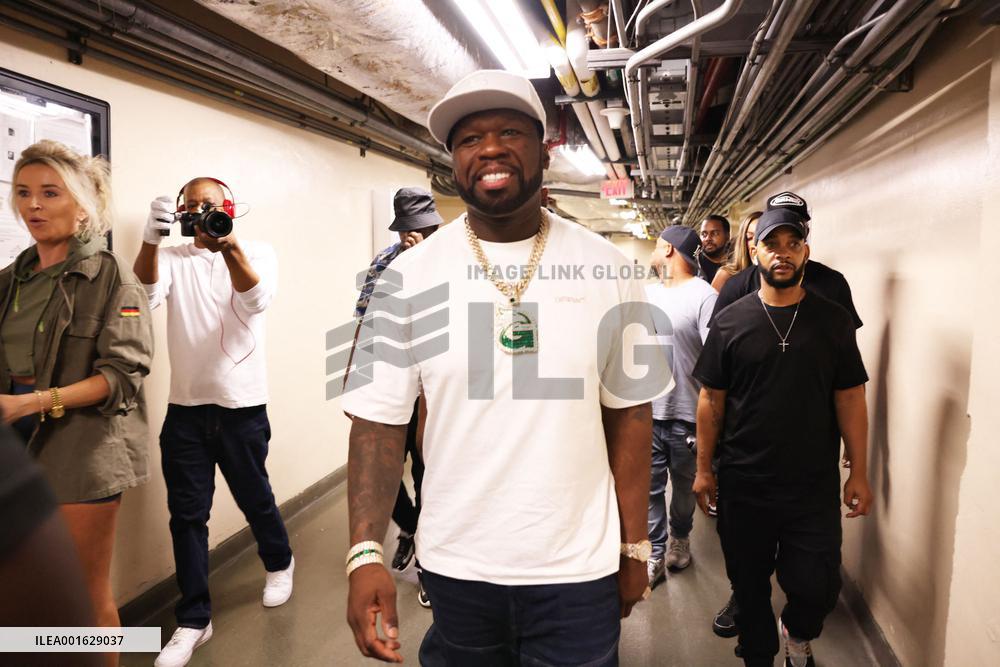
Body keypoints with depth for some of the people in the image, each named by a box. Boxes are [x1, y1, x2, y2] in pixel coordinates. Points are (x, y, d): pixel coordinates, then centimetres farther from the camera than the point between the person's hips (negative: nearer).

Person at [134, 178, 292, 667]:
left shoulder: (257, 253, -2)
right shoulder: (173, 259, 4)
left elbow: (257, 299, -23)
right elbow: (144, 295, -17)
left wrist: (228, 245, -39)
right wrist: (150, 241, -35)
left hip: (242, 405, -2)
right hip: (184, 407, 2)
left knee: (254, 498, 14)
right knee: (187, 514, 5)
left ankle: (279, 563, 42)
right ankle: (193, 620, 19)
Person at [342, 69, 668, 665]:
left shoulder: (606, 267, -5)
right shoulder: (408, 276, -7)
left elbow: (629, 413, 0)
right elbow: (380, 421, -6)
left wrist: (635, 549, 3)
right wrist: (366, 552, -15)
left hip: (579, 569, 0)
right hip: (455, 565, 1)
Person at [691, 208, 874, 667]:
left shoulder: (833, 321, 0)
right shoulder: (730, 322, -3)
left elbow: (850, 399, 2)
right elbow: (711, 400, 0)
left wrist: (859, 472, -1)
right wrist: (704, 469, 0)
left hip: (815, 486, 0)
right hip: (743, 485, 0)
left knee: (816, 586, 5)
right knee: (749, 585, 13)